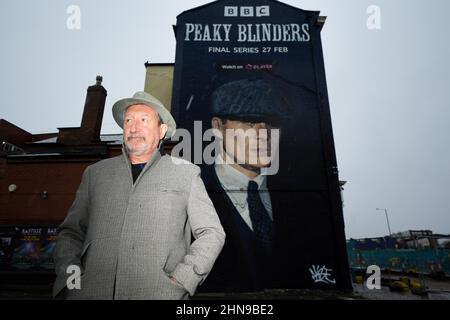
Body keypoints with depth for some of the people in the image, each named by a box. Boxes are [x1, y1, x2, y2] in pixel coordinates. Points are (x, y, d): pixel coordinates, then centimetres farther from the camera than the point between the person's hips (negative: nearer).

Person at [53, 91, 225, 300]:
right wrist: (69, 279, -3)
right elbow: (71, 233, 13)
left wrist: (180, 281, -8)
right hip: (92, 291, 2)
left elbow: (211, 233, 3)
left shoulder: (185, 173, 5)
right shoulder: (96, 173, 12)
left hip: (158, 292, -1)